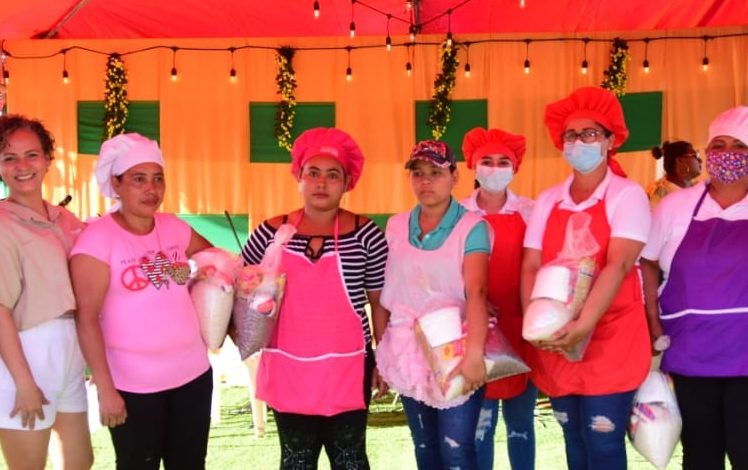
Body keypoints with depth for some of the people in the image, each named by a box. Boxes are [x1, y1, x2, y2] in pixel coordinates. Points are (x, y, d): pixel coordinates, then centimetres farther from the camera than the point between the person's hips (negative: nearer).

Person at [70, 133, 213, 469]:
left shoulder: (174, 227, 3)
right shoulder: (98, 238, -12)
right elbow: (86, 318, -15)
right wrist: (105, 388, -17)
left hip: (193, 372, 5)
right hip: (134, 385, -5)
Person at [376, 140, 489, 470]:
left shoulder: (472, 227, -10)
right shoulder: (395, 226, 5)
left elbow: (476, 292, -23)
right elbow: (386, 292, 10)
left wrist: (474, 352, -35)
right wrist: (383, 353, 9)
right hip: (409, 355, 4)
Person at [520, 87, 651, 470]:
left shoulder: (627, 195, -5)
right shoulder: (547, 201, 9)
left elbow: (618, 265, -17)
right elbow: (530, 267, 1)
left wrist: (585, 324, -29)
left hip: (610, 341, -4)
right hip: (555, 344, 5)